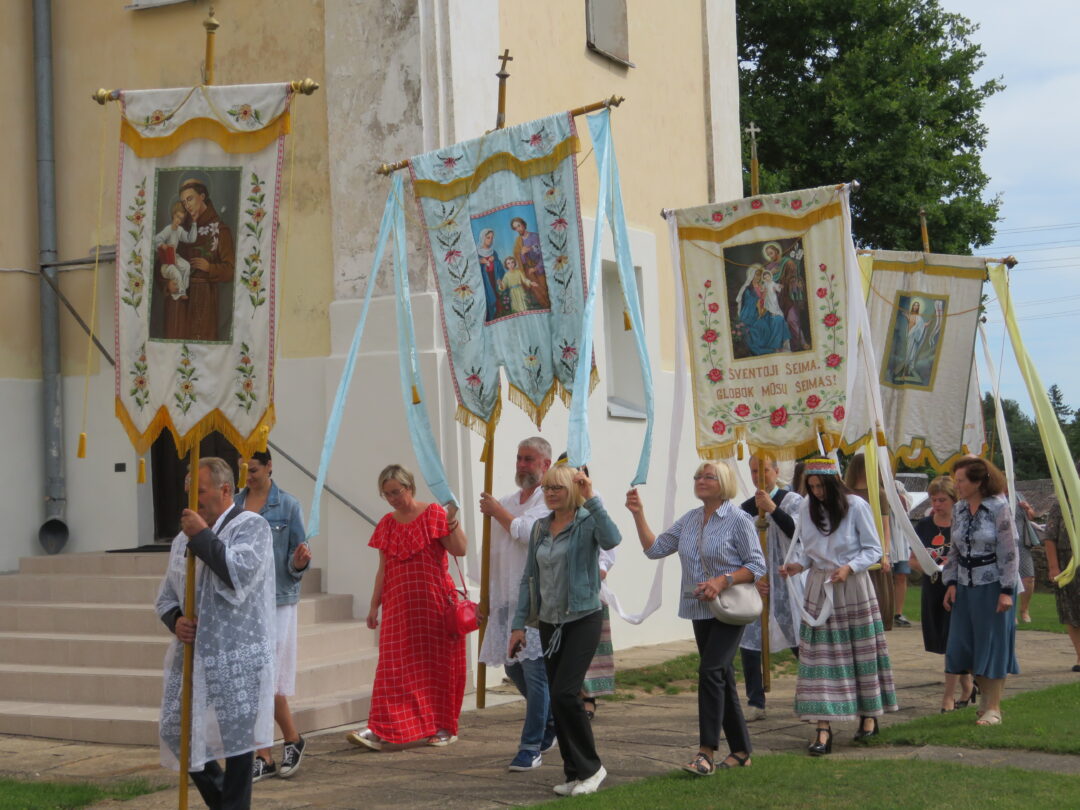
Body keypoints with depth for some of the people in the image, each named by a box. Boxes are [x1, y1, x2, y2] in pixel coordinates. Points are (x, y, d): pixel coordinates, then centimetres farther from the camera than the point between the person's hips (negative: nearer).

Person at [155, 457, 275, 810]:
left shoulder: (252, 526, -4)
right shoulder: (184, 538, 14)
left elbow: (241, 573, -22)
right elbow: (165, 598, 18)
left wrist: (202, 536, -14)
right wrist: (175, 620, -3)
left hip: (236, 658, -6)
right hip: (192, 655, 6)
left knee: (236, 741, 0)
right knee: (178, 733, 8)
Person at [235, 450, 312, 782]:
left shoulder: (287, 506, -3)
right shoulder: (234, 504, 7)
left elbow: (294, 563, 0)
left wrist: (299, 562, -21)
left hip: (276, 601, -4)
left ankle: (293, 740, 12)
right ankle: (263, 756, 13)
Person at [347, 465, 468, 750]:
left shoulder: (433, 514, -2)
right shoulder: (387, 523, 11)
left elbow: (460, 550, -10)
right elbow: (383, 569, 14)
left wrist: (453, 521, -23)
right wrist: (374, 606, 12)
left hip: (433, 603, -4)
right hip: (398, 605, 4)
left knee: (437, 664, 3)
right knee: (393, 666, -3)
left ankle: (444, 727, 14)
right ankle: (380, 730, -7)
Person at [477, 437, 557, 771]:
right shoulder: (508, 501, 18)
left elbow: (528, 532, -20)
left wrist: (497, 511, -6)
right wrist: (488, 597, 20)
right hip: (507, 597, 8)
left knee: (535, 670, -9)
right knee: (513, 667, 12)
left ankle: (531, 746, -4)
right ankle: (551, 719, 34)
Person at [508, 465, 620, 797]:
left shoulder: (587, 522, -8)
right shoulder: (540, 528, 10)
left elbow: (611, 539, -32)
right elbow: (529, 578, 13)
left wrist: (591, 499, -32)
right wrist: (519, 624, 9)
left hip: (582, 619, -6)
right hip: (550, 622, 7)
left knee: (564, 692, -15)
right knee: (558, 698, 7)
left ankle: (590, 767, 0)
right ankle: (575, 773, 17)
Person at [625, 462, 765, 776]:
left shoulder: (738, 520, -7)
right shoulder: (689, 520, 11)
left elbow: (757, 566, -9)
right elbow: (655, 548, 12)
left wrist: (723, 581, -21)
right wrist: (638, 514, 3)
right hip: (699, 610, 7)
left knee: (711, 671, -18)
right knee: (722, 678, 11)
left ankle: (706, 753, -18)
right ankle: (741, 750, 20)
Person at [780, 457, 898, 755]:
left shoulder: (856, 506, -10)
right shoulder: (806, 508, 2)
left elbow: (873, 549, -5)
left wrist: (849, 567, -20)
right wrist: (796, 563, -9)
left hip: (853, 587, -3)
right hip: (819, 588, 3)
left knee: (861, 651, 8)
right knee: (819, 657, -4)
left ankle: (869, 716, 27)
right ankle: (823, 729, -7)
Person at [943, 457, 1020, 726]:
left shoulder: (998, 507, -11)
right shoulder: (959, 509, 7)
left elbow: (1009, 551, -12)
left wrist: (1006, 590, -14)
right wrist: (951, 582, 6)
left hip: (993, 586, -6)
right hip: (966, 586, 6)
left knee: (993, 644, 0)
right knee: (966, 644, 7)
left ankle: (993, 707, 9)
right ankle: (984, 695, 25)